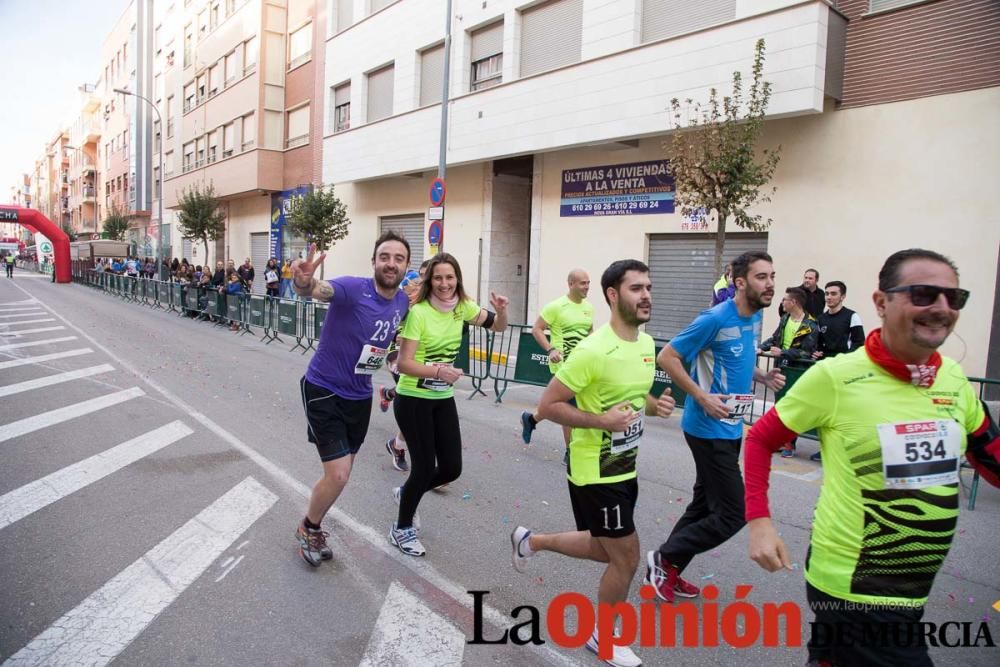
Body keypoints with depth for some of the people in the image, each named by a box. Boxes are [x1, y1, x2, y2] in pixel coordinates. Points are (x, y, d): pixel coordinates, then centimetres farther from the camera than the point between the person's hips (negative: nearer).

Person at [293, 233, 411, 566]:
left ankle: (312, 527, 44)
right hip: (324, 390, -6)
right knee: (339, 475, -10)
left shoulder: (403, 302, -3)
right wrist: (303, 283, -67)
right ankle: (309, 529, 21)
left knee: (340, 473, 18)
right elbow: (318, 290, -46)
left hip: (360, 395, 7)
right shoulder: (353, 288, -23)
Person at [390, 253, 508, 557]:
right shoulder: (418, 312, -20)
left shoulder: (463, 307, -1)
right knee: (425, 467, -3)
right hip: (412, 399, -6)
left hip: (444, 399, 6)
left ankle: (406, 493, 37)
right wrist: (438, 371, -36)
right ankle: (402, 528, 23)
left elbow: (498, 326, 9)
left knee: (451, 468, 6)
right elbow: (404, 364, -21)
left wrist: (501, 310, -13)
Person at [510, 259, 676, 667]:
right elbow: (547, 406, -21)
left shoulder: (646, 344, 2)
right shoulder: (593, 350, -25)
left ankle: (531, 541, 43)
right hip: (595, 472, -8)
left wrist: (655, 405, -4)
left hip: (624, 467, 9)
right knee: (627, 557, 4)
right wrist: (602, 420, -29)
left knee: (606, 550, 22)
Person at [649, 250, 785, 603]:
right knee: (734, 513, -6)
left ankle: (665, 570, 30)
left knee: (705, 504, 17)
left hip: (730, 427, 9)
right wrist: (702, 397, -23)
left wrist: (764, 377, 2)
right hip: (709, 428, -9)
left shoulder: (755, 317, 7)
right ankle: (665, 558, 11)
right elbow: (667, 357, -17)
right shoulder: (715, 319, -19)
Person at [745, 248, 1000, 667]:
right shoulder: (836, 377, -18)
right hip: (851, 587, -6)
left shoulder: (955, 380, -1)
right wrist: (758, 520, -16)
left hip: (912, 590, 6)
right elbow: (759, 440, -8)